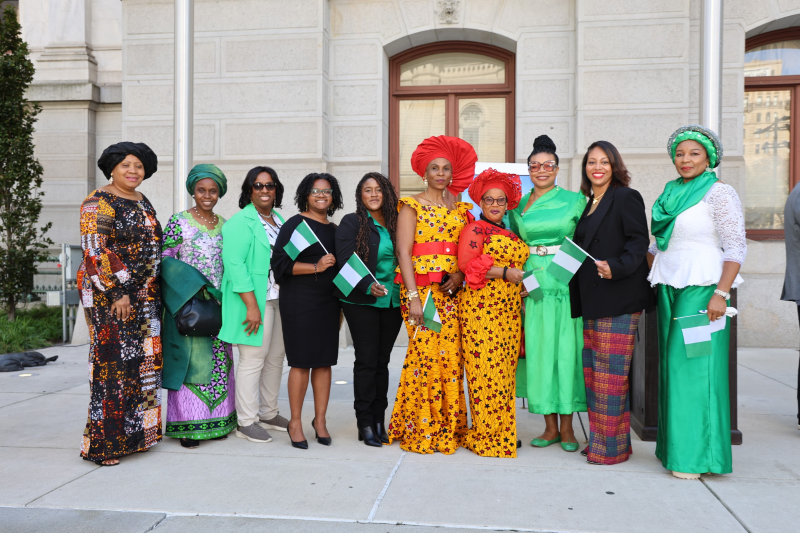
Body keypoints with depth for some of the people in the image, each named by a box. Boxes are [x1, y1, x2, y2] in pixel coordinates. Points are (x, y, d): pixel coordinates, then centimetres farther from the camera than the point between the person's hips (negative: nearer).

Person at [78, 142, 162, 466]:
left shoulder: (143, 203, 16)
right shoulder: (99, 202, -8)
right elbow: (96, 251, -15)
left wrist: (154, 292, 18)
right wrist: (118, 291, -19)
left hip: (145, 297, 8)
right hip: (111, 294, -8)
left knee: (143, 363, 10)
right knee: (113, 362, -6)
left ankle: (136, 431, 21)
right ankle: (104, 443, 4)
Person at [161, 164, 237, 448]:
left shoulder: (224, 225, 12)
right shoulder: (179, 221, -2)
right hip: (188, 304, -5)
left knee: (219, 360, 7)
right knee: (190, 361, -4)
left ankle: (216, 420, 18)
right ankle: (187, 425, 5)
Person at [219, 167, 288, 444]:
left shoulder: (279, 219, 17)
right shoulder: (240, 223, -8)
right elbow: (234, 265, -16)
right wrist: (252, 306, -21)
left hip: (280, 299, 8)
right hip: (255, 300, -8)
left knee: (276, 357, 12)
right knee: (253, 358, -5)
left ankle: (269, 414, 25)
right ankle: (246, 421, 6)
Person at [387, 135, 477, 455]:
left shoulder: (460, 209, 17)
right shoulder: (412, 206, 3)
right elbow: (403, 252, -5)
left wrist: (461, 274, -6)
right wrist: (413, 297, -14)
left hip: (452, 291, 4)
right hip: (421, 289, -4)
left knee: (452, 356, 0)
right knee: (425, 354, -8)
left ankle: (448, 429, 11)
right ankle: (420, 431, 4)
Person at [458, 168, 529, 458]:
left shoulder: (511, 235, 21)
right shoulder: (475, 229, 0)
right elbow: (466, 263, -13)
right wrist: (505, 273, -15)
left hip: (510, 309, 7)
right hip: (481, 307, -7)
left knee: (505, 371, 7)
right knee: (487, 369, -8)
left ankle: (504, 433, 15)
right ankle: (485, 436, 1)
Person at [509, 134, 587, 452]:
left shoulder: (575, 201, 4)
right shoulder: (519, 206, 12)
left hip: (567, 284, -2)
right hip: (533, 286, 2)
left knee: (566, 350, 0)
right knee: (539, 351, 3)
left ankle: (567, 427, 12)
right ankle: (550, 427, 15)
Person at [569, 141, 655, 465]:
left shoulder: (626, 197, -3)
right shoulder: (590, 204, 19)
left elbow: (639, 241, -11)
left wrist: (616, 267, -26)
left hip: (619, 299, -8)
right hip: (593, 300, 8)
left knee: (611, 372, -5)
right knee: (592, 369, 10)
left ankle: (613, 446, 6)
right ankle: (599, 439, 21)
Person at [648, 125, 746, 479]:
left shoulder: (719, 193, -5)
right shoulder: (669, 194, 14)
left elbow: (736, 248, -10)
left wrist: (721, 294, -19)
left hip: (702, 288, -7)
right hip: (669, 288, 7)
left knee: (695, 366, -6)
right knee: (672, 365, 9)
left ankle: (695, 455, 3)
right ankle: (674, 446, 18)